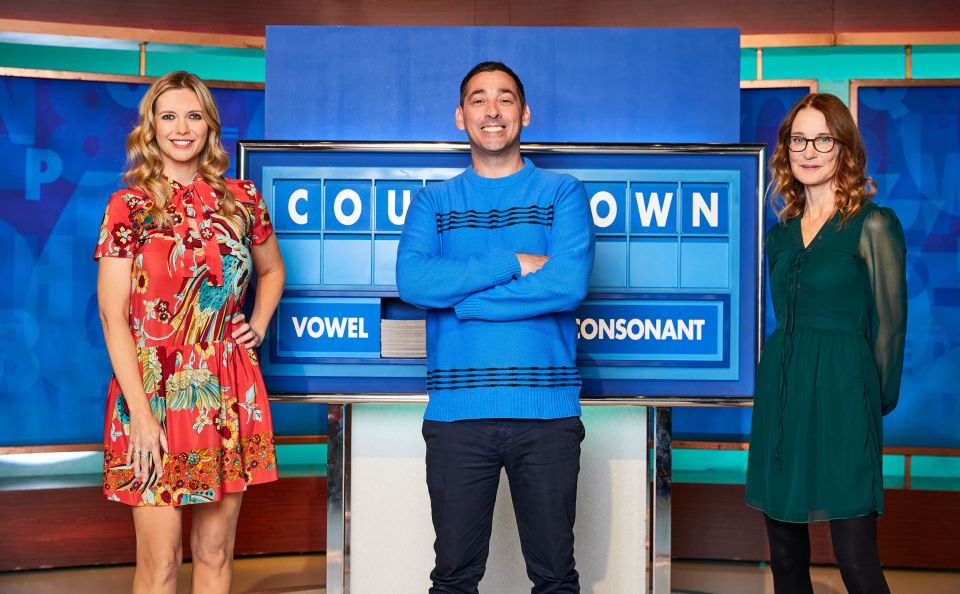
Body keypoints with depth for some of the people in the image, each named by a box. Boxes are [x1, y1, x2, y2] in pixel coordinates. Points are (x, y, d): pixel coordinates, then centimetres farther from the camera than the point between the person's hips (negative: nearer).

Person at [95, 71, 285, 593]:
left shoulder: (240, 198, 7)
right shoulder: (129, 206, -2)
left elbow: (271, 270, 26)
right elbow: (112, 314, -7)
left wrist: (257, 327, 9)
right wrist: (140, 412, -14)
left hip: (228, 392, 3)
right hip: (155, 390, -3)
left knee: (215, 551, 10)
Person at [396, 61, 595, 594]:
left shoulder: (562, 193, 6)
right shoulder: (434, 201, 10)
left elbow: (569, 283, -12)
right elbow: (412, 280, -9)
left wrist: (456, 293, -10)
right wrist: (514, 264, -13)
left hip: (547, 410, -1)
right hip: (456, 412, 1)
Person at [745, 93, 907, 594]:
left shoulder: (873, 225, -5)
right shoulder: (781, 233, 13)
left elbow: (889, 326, -2)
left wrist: (878, 400, 3)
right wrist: (787, 379, 13)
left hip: (841, 402, -6)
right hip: (780, 398, 6)